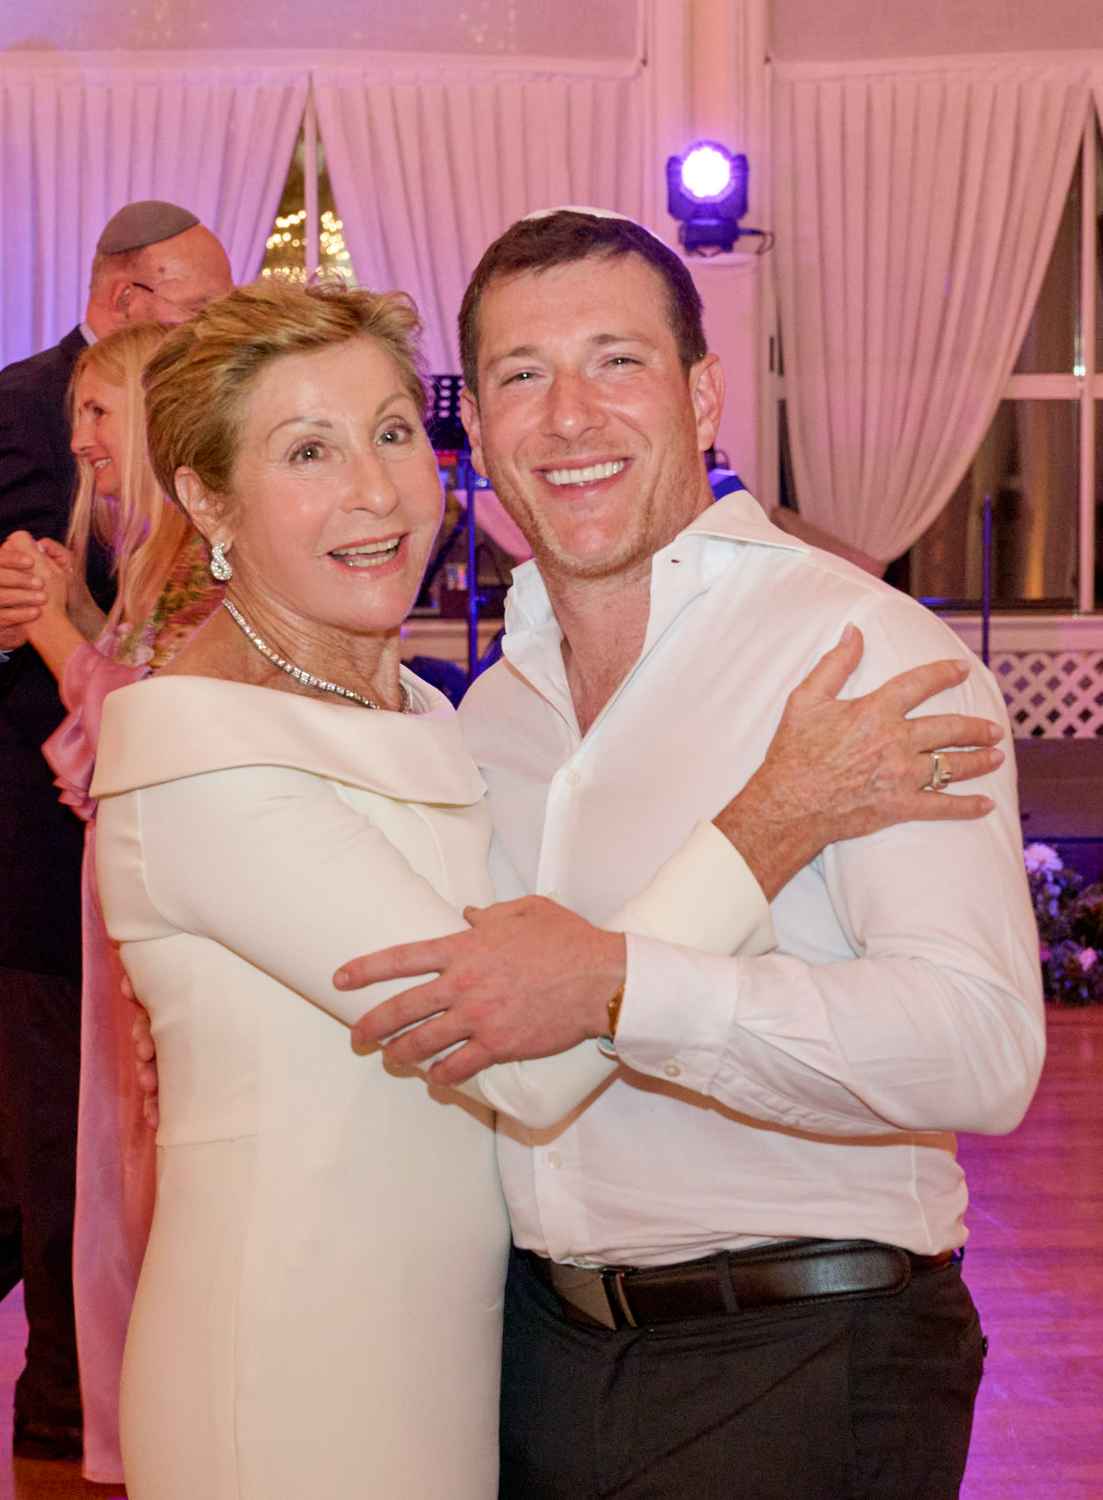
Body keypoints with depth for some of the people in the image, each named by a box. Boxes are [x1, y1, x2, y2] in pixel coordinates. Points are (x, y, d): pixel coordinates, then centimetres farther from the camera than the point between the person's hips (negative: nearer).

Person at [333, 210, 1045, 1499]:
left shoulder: (863, 648, -14)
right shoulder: (494, 703, 9)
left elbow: (983, 1049, -25)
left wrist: (615, 988, -33)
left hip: (797, 1359, -6)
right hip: (539, 1336, 7)